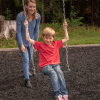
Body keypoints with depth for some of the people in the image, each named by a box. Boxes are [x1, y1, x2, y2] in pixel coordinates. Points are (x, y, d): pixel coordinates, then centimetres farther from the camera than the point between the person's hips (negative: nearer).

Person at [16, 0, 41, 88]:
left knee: (29, 58, 21)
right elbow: (18, 31, -20)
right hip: (21, 40, -4)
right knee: (26, 59, -12)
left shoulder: (37, 16, -18)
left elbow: (36, 31, -7)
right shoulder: (20, 16, -28)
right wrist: (21, 44, -22)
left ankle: (26, 70, 49)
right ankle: (27, 80, -7)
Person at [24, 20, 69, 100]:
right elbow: (29, 39, 2)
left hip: (55, 64, 2)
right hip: (45, 66, -2)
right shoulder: (40, 45, 8)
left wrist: (65, 28, 18)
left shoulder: (56, 44, 17)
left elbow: (66, 39, 24)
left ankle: (64, 93, -37)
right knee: (53, 73, -34)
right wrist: (26, 27, -2)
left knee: (60, 72, -32)